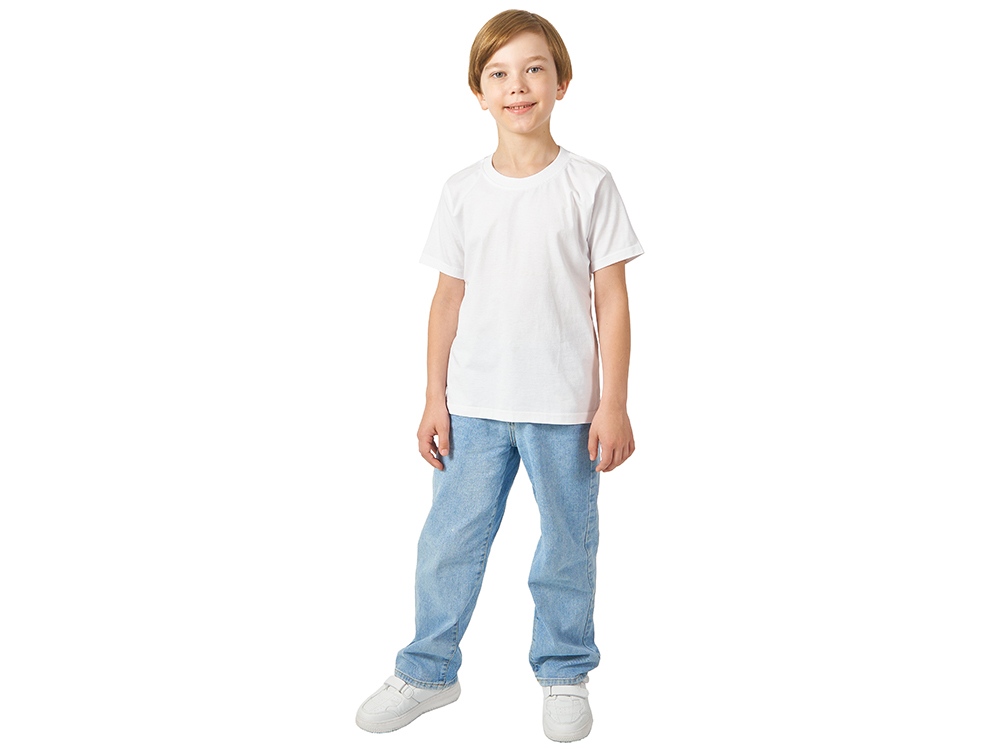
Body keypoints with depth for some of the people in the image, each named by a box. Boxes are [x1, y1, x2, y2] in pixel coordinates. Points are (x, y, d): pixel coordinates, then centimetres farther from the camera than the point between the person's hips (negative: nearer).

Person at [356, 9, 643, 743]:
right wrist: (434, 400, 3)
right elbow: (449, 298, 6)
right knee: (448, 541, 8)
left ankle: (565, 675, 29)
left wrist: (614, 405, -7)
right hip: (475, 405, 2)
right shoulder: (463, 191, 3)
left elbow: (612, 301, -3)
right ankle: (427, 673, 25)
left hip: (565, 407, -2)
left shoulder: (588, 184, -4)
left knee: (567, 546, 11)